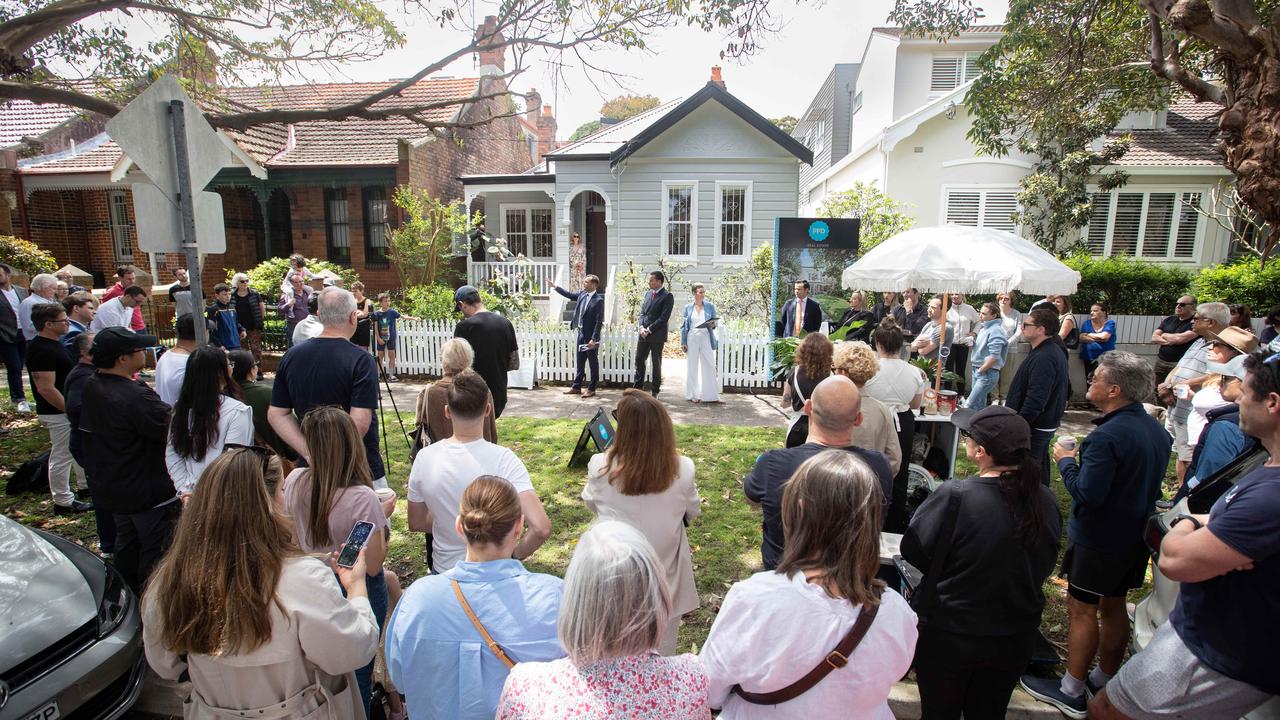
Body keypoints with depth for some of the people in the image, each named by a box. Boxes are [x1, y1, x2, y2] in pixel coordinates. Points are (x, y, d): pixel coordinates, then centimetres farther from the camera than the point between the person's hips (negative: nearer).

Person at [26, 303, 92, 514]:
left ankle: (86, 486, 36)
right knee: (62, 456, 2)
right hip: (58, 413, -10)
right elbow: (46, 388, -26)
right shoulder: (41, 350, -23)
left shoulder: (52, 344, 9)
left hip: (68, 409, 10)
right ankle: (63, 503, 14)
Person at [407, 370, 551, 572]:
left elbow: (416, 523, 2)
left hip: (443, 571, 4)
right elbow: (541, 528, -31)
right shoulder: (504, 460, -24)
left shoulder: (424, 458, -13)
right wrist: (516, 554, -13)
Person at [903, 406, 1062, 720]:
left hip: (948, 637, -5)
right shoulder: (1046, 502, -11)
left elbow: (913, 550, -17)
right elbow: (1042, 567, 4)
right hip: (1016, 639, 5)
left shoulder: (954, 497, -29)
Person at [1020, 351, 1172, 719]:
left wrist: (1066, 461, -14)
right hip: (1135, 536, 9)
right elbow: (1149, 482, 13)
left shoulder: (1107, 436, -27)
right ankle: (1104, 681, 35)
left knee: (1082, 609, 3)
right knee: (1114, 606, 20)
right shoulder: (1156, 429, 2)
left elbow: (1087, 494, -27)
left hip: (1098, 539, -9)